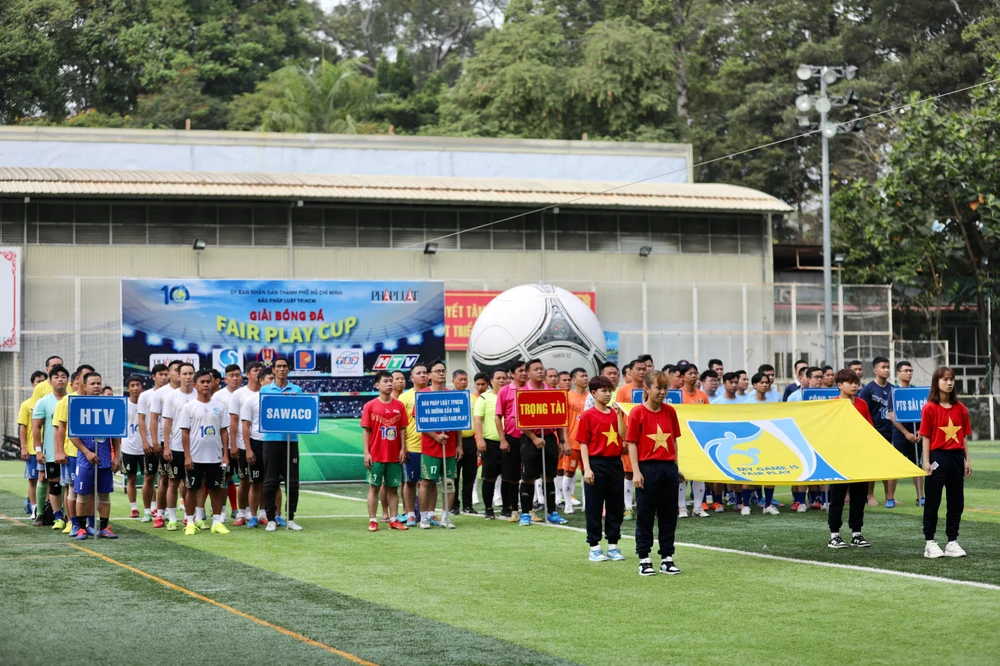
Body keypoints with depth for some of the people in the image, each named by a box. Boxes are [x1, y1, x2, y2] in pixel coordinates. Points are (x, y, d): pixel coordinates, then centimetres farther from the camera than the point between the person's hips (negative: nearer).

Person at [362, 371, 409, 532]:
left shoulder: (399, 406, 6)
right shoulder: (370, 406, -2)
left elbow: (402, 429, 8)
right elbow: (365, 431, -2)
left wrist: (403, 449, -1)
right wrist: (366, 453, -8)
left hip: (395, 456, 3)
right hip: (376, 456, -3)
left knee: (393, 488, 5)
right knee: (374, 487, 1)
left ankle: (393, 520, 9)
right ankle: (372, 521, 3)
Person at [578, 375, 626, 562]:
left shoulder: (615, 414, 9)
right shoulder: (588, 416, -4)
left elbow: (623, 436, -2)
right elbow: (583, 444, -5)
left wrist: (619, 415, -7)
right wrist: (587, 468, -13)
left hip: (615, 463, 5)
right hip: (596, 463, -5)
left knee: (615, 505, 8)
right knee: (594, 506, 1)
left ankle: (613, 545, 17)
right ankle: (594, 547, 8)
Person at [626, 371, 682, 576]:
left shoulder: (670, 411, 7)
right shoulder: (638, 412, -6)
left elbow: (674, 441, 13)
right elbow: (632, 443, -7)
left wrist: (676, 467, 10)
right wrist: (636, 472, -12)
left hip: (668, 468, 4)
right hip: (648, 468, -4)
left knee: (669, 514, 8)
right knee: (645, 515, 3)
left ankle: (667, 558, 16)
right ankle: (644, 560, 10)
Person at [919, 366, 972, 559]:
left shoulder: (960, 408, 7)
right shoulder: (930, 408, -6)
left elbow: (963, 436, 11)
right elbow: (926, 437, -5)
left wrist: (967, 460, 7)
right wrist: (926, 462, -10)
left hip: (956, 457, 5)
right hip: (938, 457, -5)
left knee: (957, 501, 8)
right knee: (932, 501, 2)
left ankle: (952, 541, 15)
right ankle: (930, 543, 7)